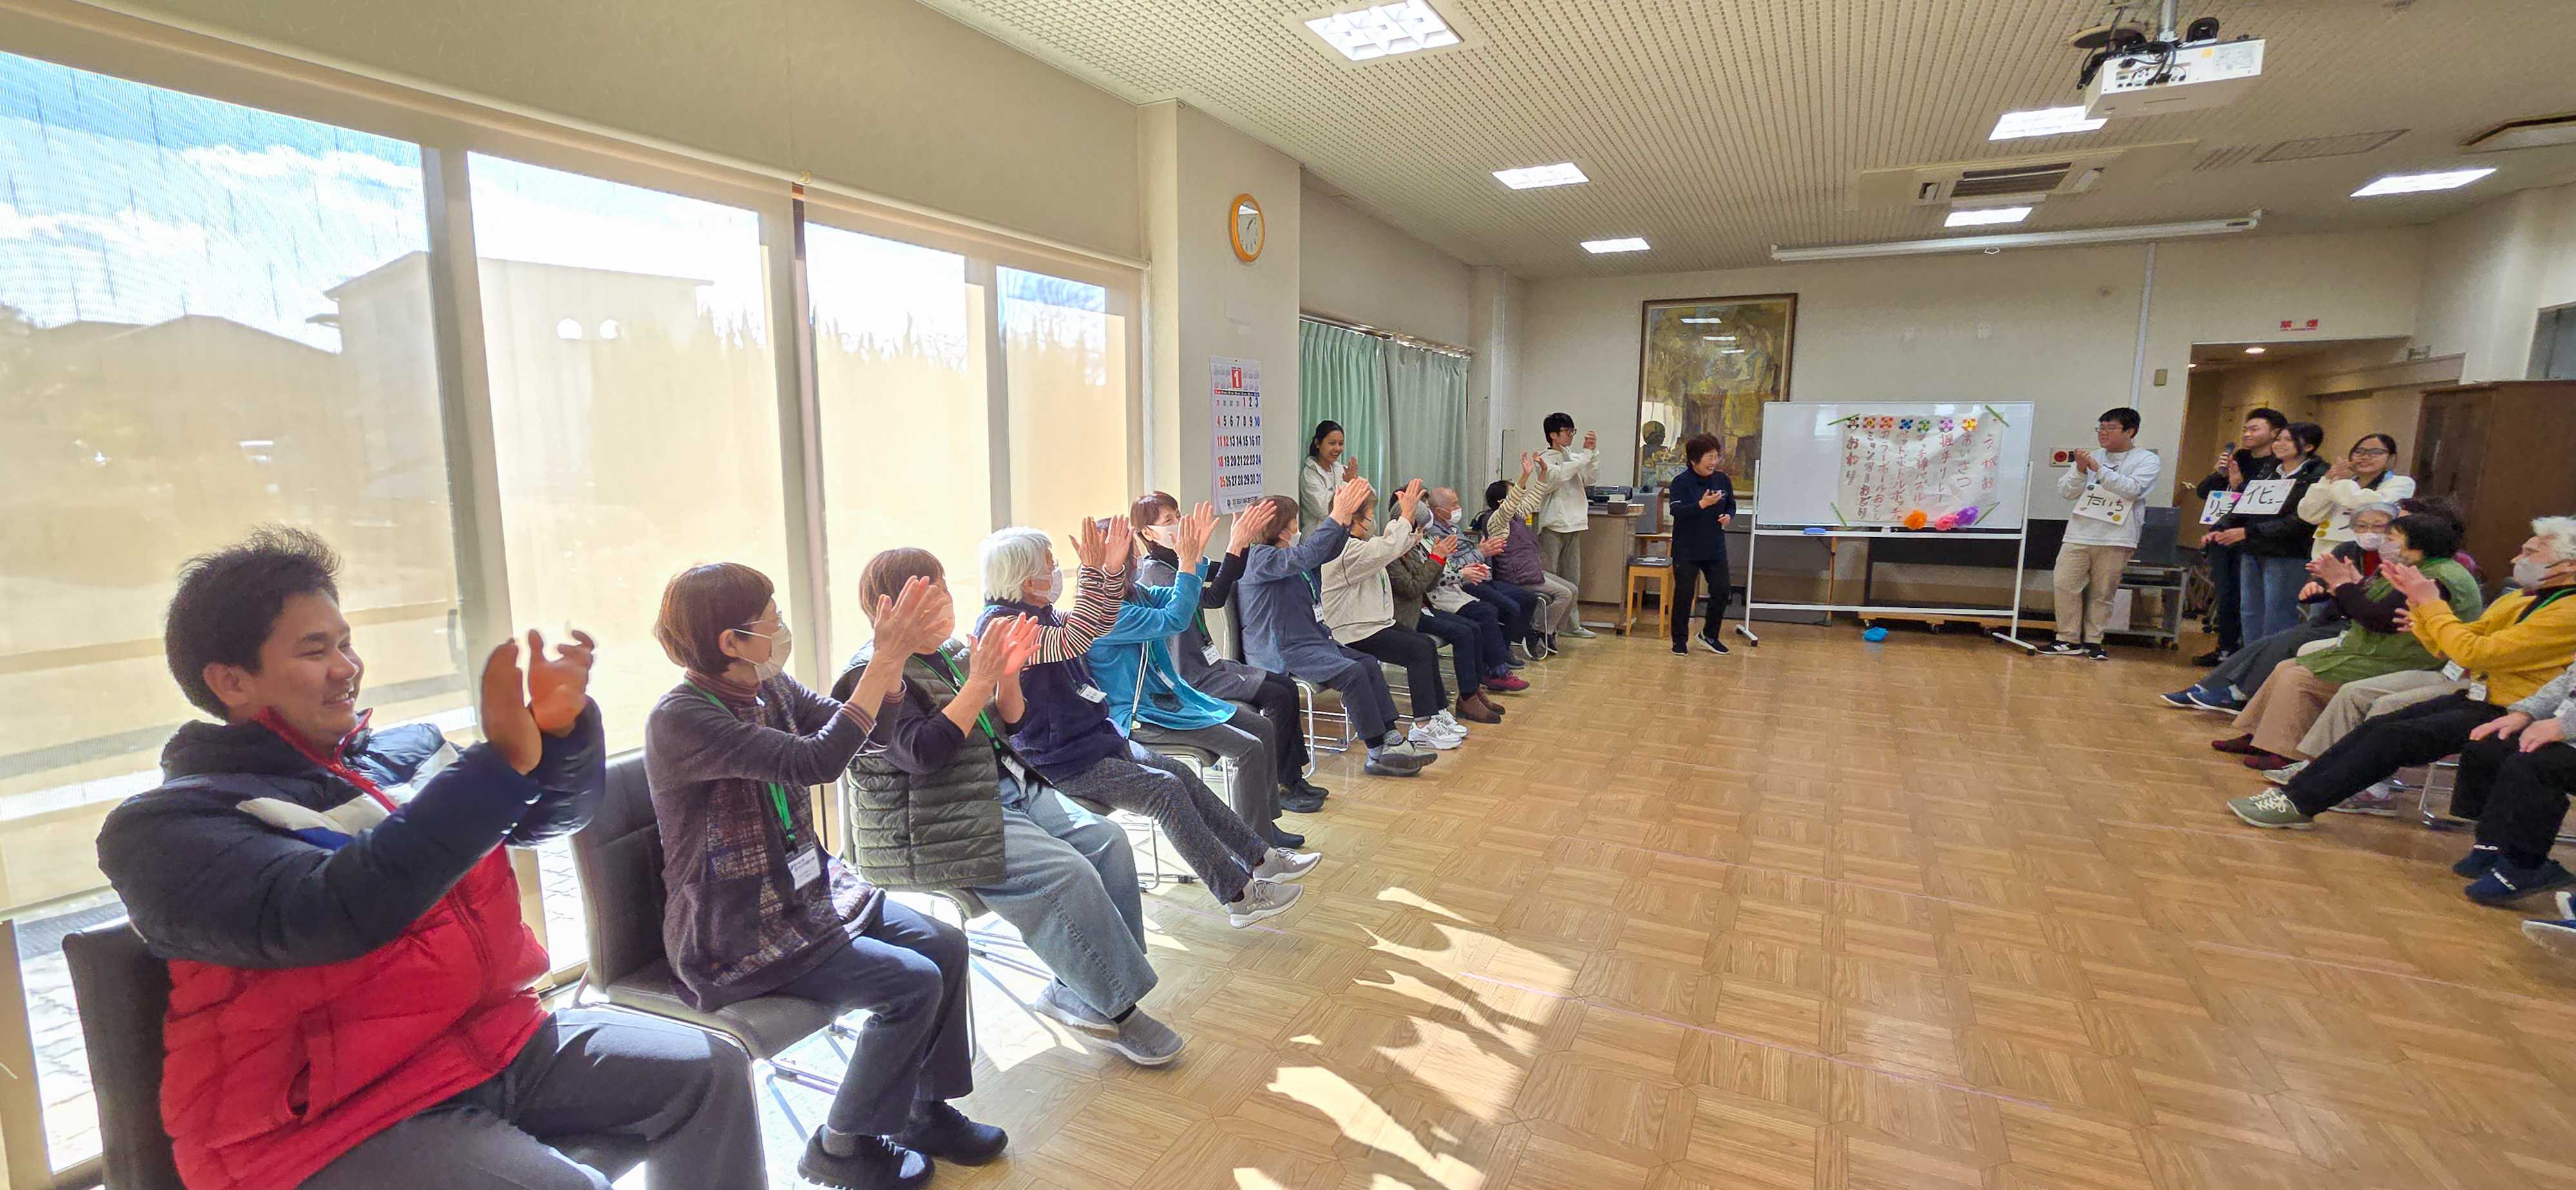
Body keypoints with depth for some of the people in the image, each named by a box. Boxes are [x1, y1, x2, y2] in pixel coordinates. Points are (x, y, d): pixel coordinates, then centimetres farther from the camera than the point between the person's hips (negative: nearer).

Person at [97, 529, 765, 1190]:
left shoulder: (407, 752, 9)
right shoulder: (167, 825, -8)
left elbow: (554, 813, 11)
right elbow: (332, 913, -26)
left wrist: (562, 727, -11)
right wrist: (501, 759, -31)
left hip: (495, 1039, 6)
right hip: (340, 1113, -6)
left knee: (710, 1073, -1)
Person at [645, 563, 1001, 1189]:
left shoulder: (773, 688, 1)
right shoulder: (681, 719, -23)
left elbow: (868, 731, 3)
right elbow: (816, 761, -33)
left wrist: (891, 658, -15)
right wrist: (886, 661, -33)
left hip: (804, 893, 8)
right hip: (735, 934, -8)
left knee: (945, 945, -3)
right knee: (912, 983, -16)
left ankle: (927, 1110, 16)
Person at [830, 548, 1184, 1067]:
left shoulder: (952, 653, 11)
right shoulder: (875, 674, -11)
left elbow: (1009, 725, 13)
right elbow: (922, 752, -24)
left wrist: (1008, 675, -7)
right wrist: (980, 682, -25)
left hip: (1006, 791, 9)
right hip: (932, 827, -8)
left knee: (1105, 840, -7)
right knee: (1067, 873, -23)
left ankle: (1076, 989, 0)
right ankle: (1115, 1008, -5)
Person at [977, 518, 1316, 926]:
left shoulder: (1037, 613, 10)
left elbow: (1100, 627, 15)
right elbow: (1072, 641, -33)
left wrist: (1112, 569, 0)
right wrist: (1092, 571, -35)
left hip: (1094, 738, 10)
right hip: (1060, 762, -10)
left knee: (1179, 773, 3)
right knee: (1165, 789, -18)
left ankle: (1261, 859, 10)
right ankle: (1239, 897, -12)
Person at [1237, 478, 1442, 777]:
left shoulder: (1288, 553, 16)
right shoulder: (1258, 558, -14)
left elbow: (1327, 551, 14)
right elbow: (1305, 557, -29)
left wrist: (1345, 518, -4)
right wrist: (1337, 517, -28)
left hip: (1312, 640, 11)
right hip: (1280, 652, -11)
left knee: (1369, 664, 0)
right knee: (1352, 673, -23)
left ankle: (1392, 741, -1)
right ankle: (1379, 753, -13)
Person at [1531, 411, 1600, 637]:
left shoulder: (1573, 457, 15)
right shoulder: (1546, 458, -5)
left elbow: (1590, 478, 10)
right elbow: (1558, 477, -22)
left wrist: (1593, 451, -2)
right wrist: (1585, 454, -18)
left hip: (1573, 525, 8)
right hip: (1553, 526, -8)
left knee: (1572, 579, 12)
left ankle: (1571, 623, 20)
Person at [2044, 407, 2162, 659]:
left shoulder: (2147, 460, 3)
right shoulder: (2091, 457, 13)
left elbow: (2131, 489, -13)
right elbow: (2066, 491, 9)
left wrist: (2098, 468, -15)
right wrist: (2080, 470, -8)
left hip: (2116, 538, -3)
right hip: (2080, 534, 3)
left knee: (2102, 594, 2)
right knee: (2066, 586, -4)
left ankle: (2093, 641, 13)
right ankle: (2069, 640, 4)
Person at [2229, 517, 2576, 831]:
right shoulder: (2518, 599, 14)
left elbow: (2473, 652, -21)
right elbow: (2447, 648, 16)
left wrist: (2431, 603, -12)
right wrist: (2417, 599, 5)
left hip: (2508, 714, -8)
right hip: (2476, 698, 8)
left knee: (2394, 736, -23)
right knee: (2377, 725, -10)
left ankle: (2300, 805, -24)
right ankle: (2293, 792, -16)